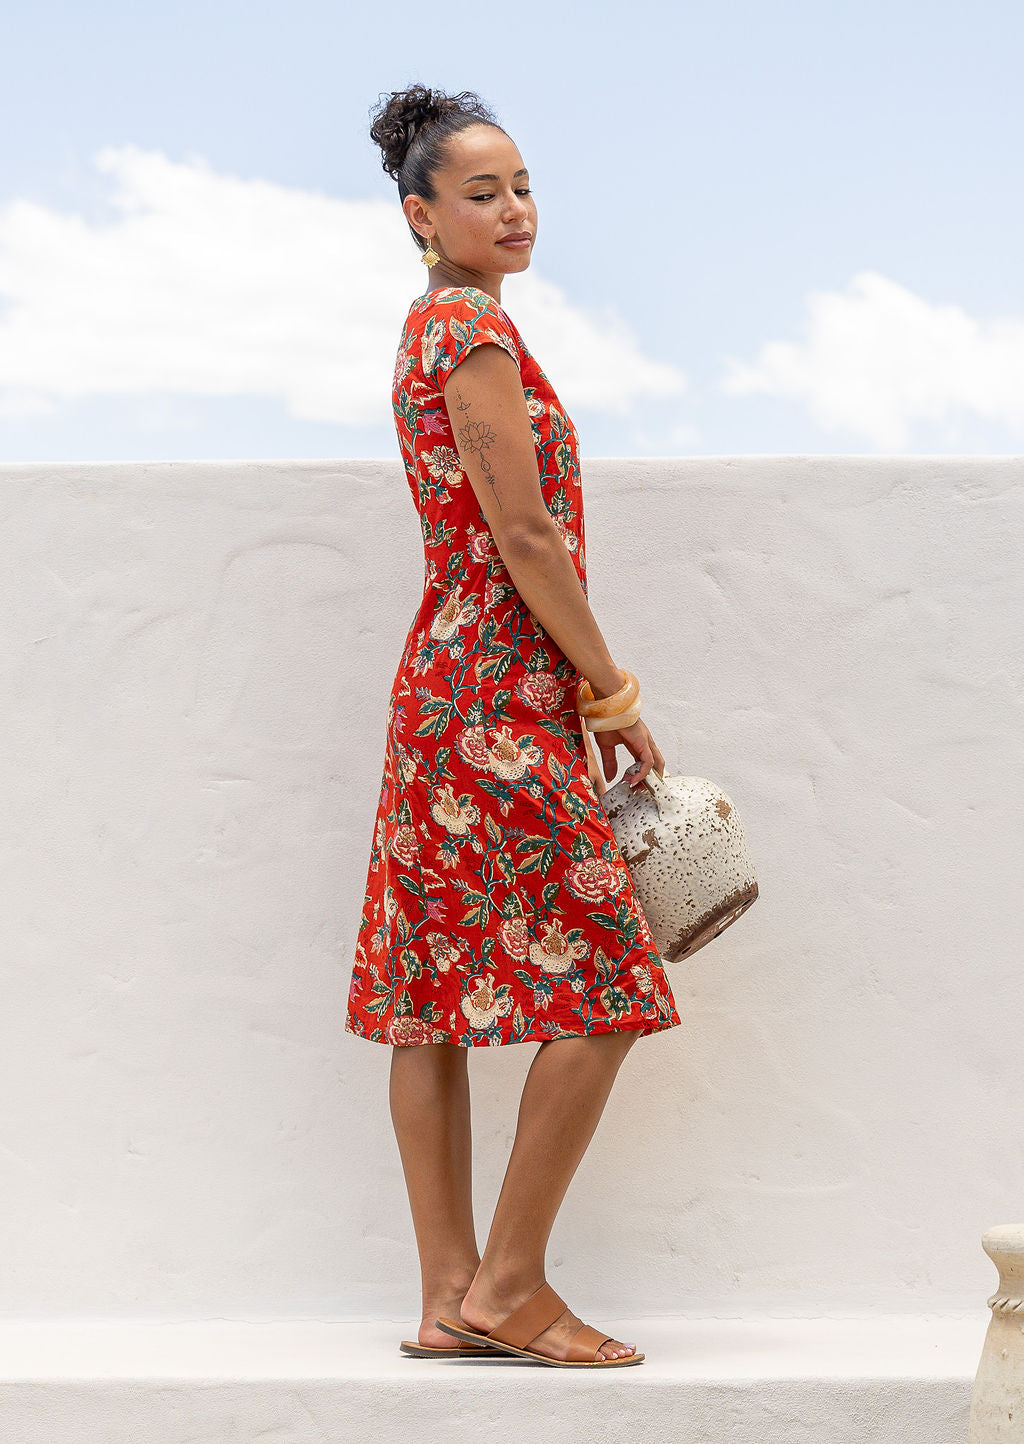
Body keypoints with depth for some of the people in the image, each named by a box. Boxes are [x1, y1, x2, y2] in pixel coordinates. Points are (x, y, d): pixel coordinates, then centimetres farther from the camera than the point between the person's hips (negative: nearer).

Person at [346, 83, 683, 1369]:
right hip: (502, 696, -10)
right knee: (602, 987, -5)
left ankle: (451, 1297, 12)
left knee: (436, 996, 7)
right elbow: (525, 539, -16)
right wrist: (612, 692, -9)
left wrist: (576, 688, 18)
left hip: (441, 686, 10)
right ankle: (508, 1284, 0)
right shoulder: (473, 325, -12)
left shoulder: (434, 329, 18)